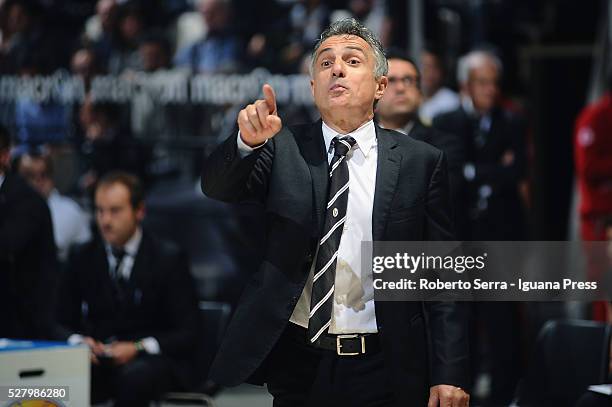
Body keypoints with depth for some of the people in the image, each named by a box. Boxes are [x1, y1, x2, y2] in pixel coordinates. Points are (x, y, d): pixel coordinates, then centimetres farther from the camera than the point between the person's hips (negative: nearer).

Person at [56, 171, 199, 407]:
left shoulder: (168, 259, 1)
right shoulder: (83, 258, 12)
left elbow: (188, 334, -3)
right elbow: (63, 323, 12)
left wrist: (139, 348, -19)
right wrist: (78, 341, -13)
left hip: (153, 360, -2)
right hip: (99, 359, 2)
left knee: (134, 375, -39)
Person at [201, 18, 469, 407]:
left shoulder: (421, 162, 0)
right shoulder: (284, 148, 4)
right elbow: (218, 185, -12)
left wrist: (449, 374, -8)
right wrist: (249, 140, -33)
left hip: (382, 371, -1)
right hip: (297, 362, 1)